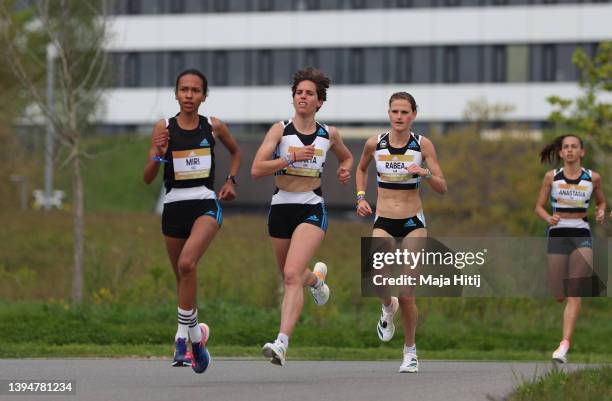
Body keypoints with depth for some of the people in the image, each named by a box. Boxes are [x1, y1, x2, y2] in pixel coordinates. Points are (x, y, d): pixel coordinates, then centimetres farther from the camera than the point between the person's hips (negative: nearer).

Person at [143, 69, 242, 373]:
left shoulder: (214, 127, 2)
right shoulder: (163, 128, 0)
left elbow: (235, 151, 24)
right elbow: (148, 178, -1)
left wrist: (231, 180, 10)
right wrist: (159, 155, -19)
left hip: (206, 205, -2)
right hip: (174, 206, 2)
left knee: (187, 263, -27)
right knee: (182, 278, 12)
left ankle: (184, 334, -22)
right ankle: (195, 336, 32)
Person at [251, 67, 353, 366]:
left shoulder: (328, 134, 6)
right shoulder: (280, 130, -2)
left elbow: (346, 156, 28)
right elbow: (256, 169, -12)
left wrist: (345, 170, 6)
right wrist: (290, 157, -22)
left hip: (312, 209, -2)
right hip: (281, 207, 2)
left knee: (292, 274, -21)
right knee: (289, 276, 18)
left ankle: (282, 343, -30)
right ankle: (316, 278, 57)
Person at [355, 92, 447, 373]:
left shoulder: (423, 145, -5)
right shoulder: (375, 143, -1)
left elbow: (442, 188, -5)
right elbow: (361, 169, 21)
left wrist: (426, 173, -24)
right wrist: (361, 197, 7)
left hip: (413, 223, -1)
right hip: (383, 223, 1)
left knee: (407, 295, -4)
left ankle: (410, 349, 18)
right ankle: (388, 307, 11)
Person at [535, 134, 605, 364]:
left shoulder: (593, 178, 2)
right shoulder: (552, 177, 2)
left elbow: (601, 201, 18)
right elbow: (539, 206, 7)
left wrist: (601, 212, -4)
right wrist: (548, 218, -14)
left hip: (582, 236, -1)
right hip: (557, 235, 1)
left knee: (574, 295, -13)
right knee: (559, 297, 3)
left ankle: (565, 345, -18)